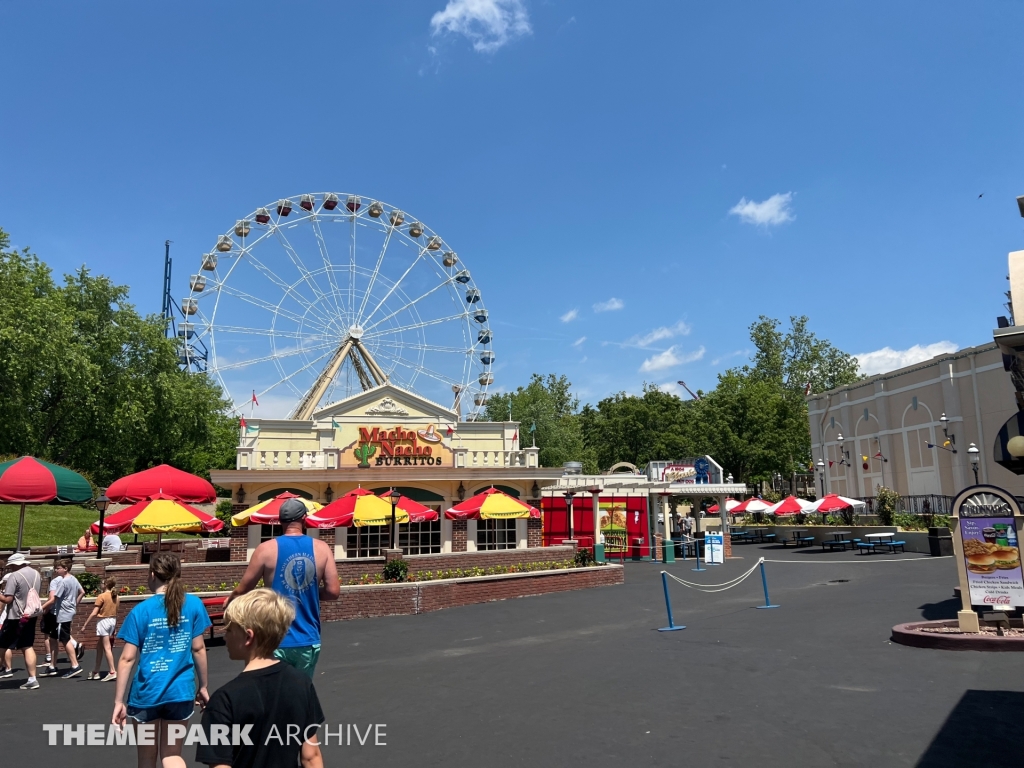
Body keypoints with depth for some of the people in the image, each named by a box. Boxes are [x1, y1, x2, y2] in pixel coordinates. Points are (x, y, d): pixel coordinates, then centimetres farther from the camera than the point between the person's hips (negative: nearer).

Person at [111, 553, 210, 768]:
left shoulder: (141, 610, -8)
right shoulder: (193, 605, -4)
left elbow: (127, 659, -8)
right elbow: (198, 648, 0)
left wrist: (118, 701, -1)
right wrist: (203, 686, 10)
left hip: (147, 693, -1)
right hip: (180, 691, 1)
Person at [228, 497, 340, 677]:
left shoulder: (266, 549, -7)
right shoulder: (321, 549, -2)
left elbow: (243, 590, 1)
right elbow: (333, 591, -4)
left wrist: (230, 599, 23)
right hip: (308, 640, 2)